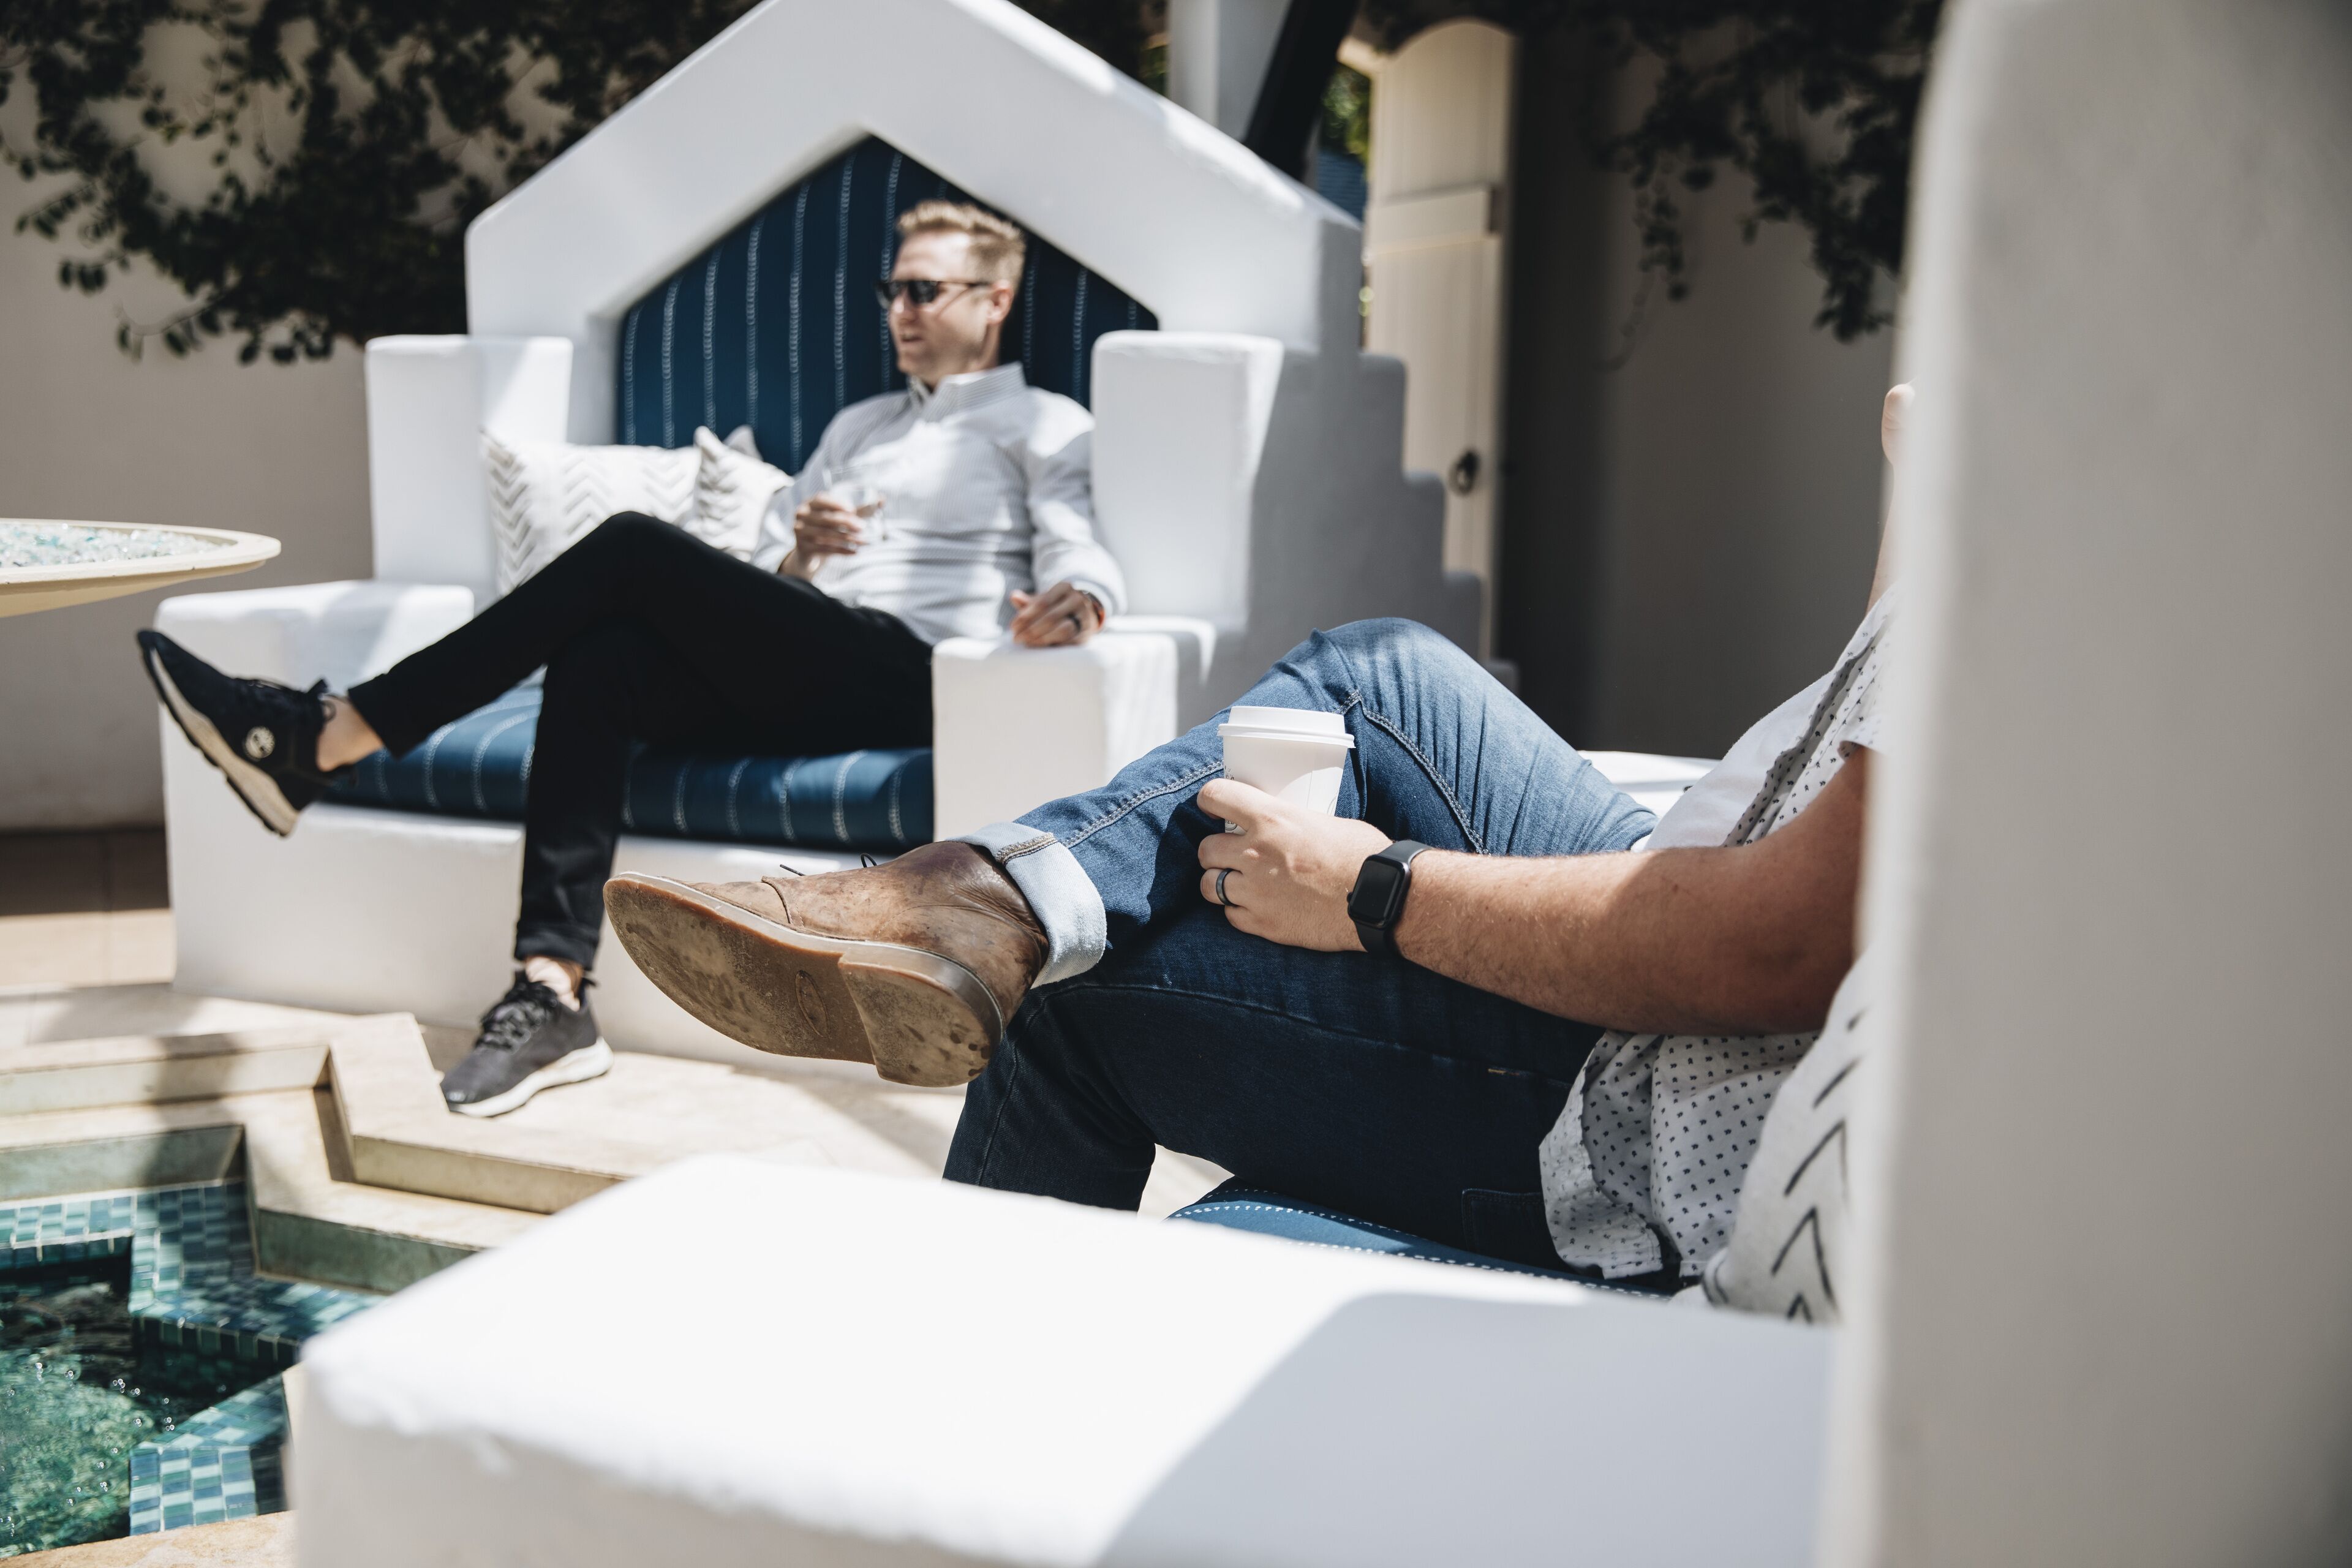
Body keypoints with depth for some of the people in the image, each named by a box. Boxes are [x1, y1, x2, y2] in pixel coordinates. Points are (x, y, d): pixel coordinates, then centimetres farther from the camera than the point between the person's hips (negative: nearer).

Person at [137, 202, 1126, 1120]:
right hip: (798, 682, 6)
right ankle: (553, 992, -30)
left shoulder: (1047, 427, 15)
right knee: (598, 658, -25)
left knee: (635, 548, -23)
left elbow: (1085, 557, -4)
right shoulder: (859, 425, 34)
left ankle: (323, 740, -22)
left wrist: (1072, 605, -29)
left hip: (910, 681, -6)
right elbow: (760, 588, 28)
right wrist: (796, 554, 3)